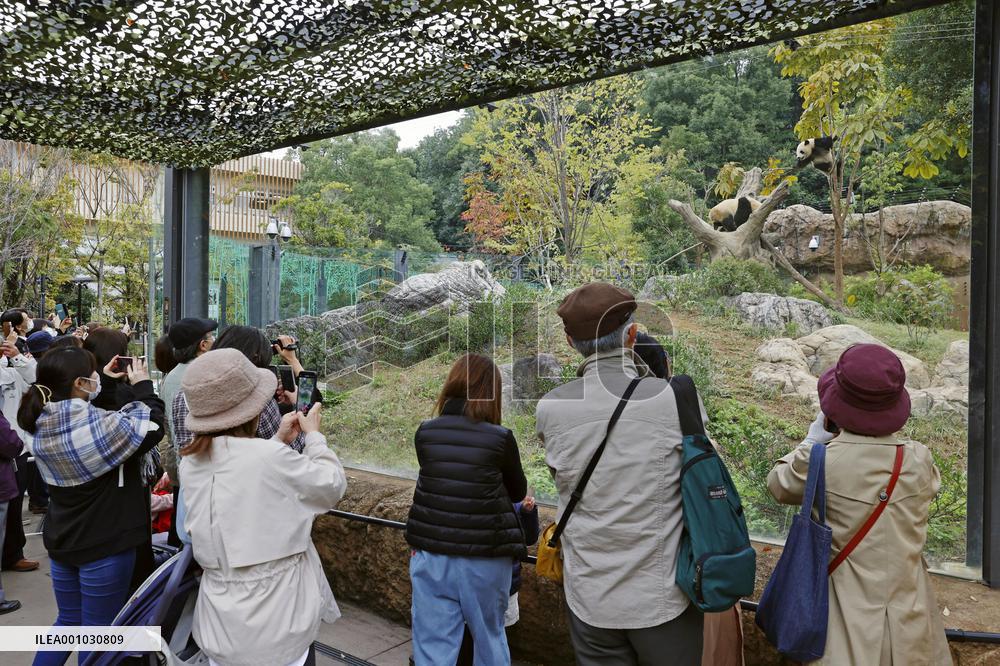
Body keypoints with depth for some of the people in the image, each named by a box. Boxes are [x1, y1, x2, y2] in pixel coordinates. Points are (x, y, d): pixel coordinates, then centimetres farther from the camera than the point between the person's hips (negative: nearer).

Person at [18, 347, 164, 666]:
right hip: (105, 543, -7)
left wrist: (103, 384, 12)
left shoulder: (42, 427, -5)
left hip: (62, 540, 7)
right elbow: (152, 428, -12)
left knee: (68, 621, 24)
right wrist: (143, 385, -2)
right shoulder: (101, 424, -27)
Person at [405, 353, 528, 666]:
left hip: (431, 554, 2)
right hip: (485, 557, -2)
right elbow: (518, 492, 6)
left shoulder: (425, 433, -1)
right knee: (489, 638, 19)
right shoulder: (500, 438, -10)